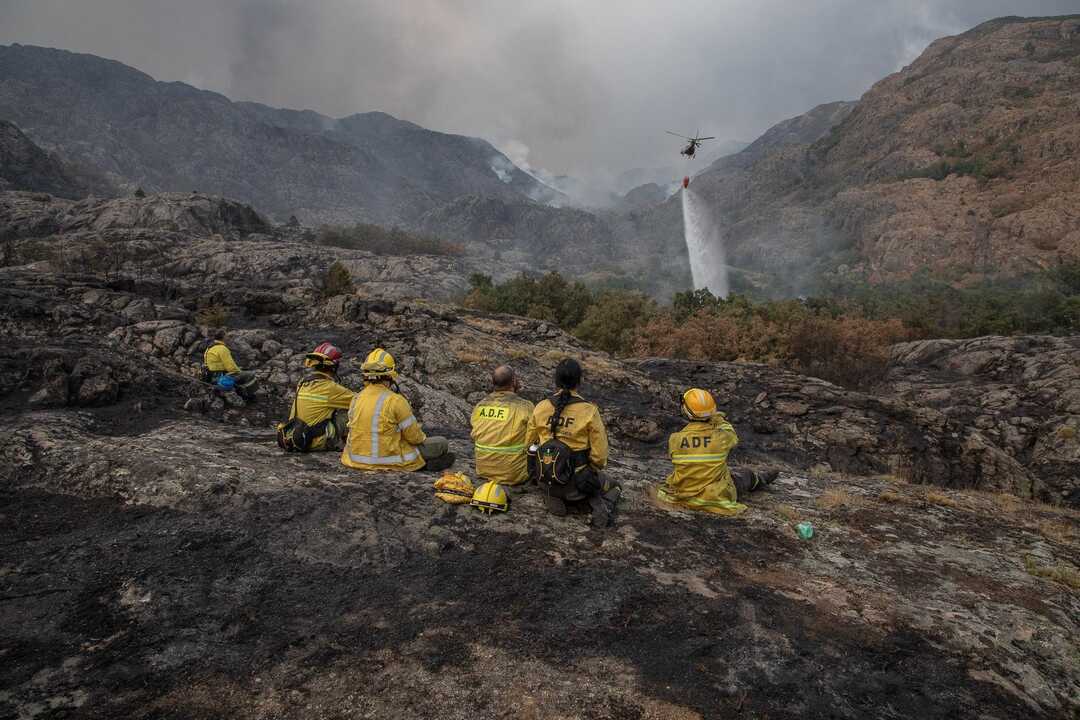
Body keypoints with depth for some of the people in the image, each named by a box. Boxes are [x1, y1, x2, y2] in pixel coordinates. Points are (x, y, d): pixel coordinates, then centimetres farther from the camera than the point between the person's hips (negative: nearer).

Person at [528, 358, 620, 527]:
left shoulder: (540, 408, -6)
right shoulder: (589, 411, -17)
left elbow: (530, 442, 7)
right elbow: (600, 454, -12)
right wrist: (592, 471, 9)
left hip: (547, 481, 3)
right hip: (578, 482, -2)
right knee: (612, 488, 25)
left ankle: (553, 499, 8)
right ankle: (601, 506, -4)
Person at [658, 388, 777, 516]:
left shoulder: (675, 439, -19)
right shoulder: (721, 438, -23)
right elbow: (732, 435, 2)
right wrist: (718, 419, 18)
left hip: (684, 496, 1)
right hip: (718, 497, -1)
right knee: (746, 476, 29)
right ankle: (761, 479, 61)